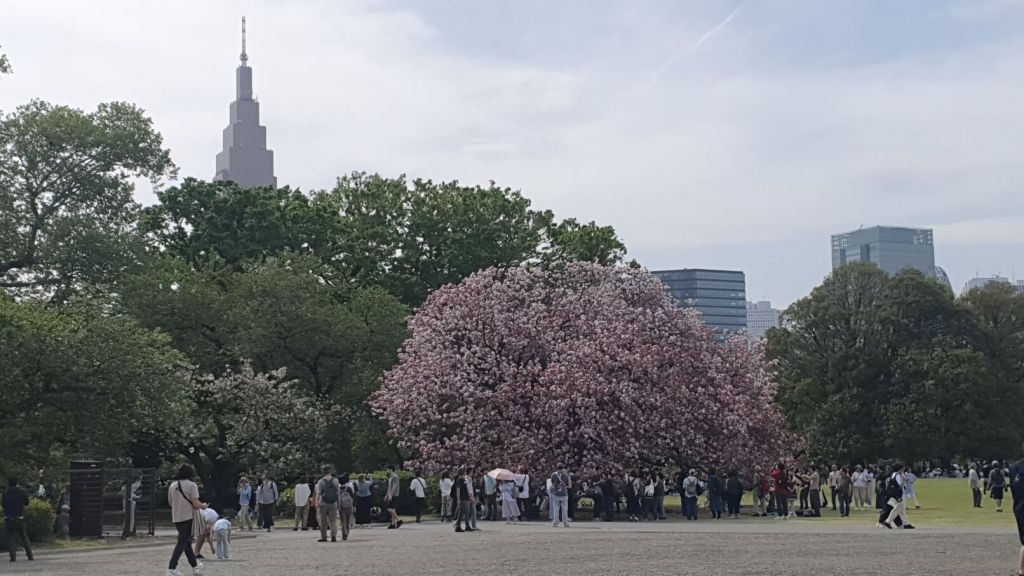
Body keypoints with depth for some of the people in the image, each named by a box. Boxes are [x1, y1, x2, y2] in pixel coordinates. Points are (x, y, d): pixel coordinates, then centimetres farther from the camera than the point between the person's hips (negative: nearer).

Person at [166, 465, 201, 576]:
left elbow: (171, 503, 16)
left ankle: (195, 567, 26)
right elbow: (196, 504, -13)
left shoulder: (172, 486, 9)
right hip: (188, 518, -6)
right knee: (182, 543, -5)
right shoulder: (191, 485, -7)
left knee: (186, 543, 16)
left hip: (176, 518, 6)